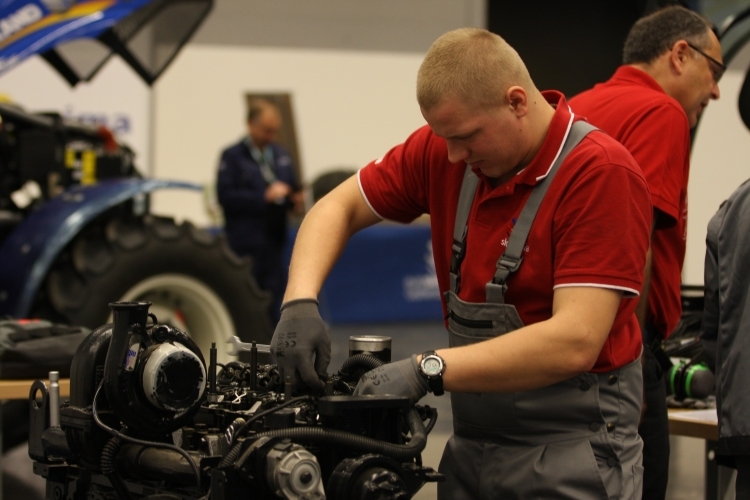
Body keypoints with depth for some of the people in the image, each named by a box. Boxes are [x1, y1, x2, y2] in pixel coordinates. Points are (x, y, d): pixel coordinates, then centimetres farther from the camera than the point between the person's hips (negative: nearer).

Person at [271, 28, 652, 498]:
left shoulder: (604, 173, -20)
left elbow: (574, 343, -27)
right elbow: (339, 208, 9)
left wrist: (428, 370, -29)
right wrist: (300, 302, -11)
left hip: (571, 455, -6)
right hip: (471, 441, 6)